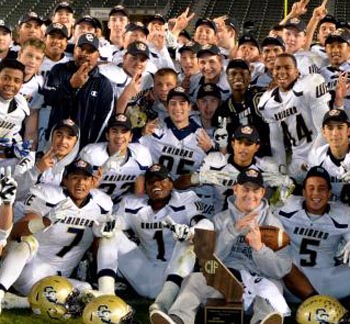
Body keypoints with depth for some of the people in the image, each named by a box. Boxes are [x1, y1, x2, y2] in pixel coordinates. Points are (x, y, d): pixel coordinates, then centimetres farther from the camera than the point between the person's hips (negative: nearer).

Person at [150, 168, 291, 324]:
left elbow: (282, 270, 0)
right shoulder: (220, 219, 14)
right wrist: (233, 229, -10)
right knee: (194, 280, -25)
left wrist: (259, 247, -18)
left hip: (261, 280, -1)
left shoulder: (272, 222, 9)